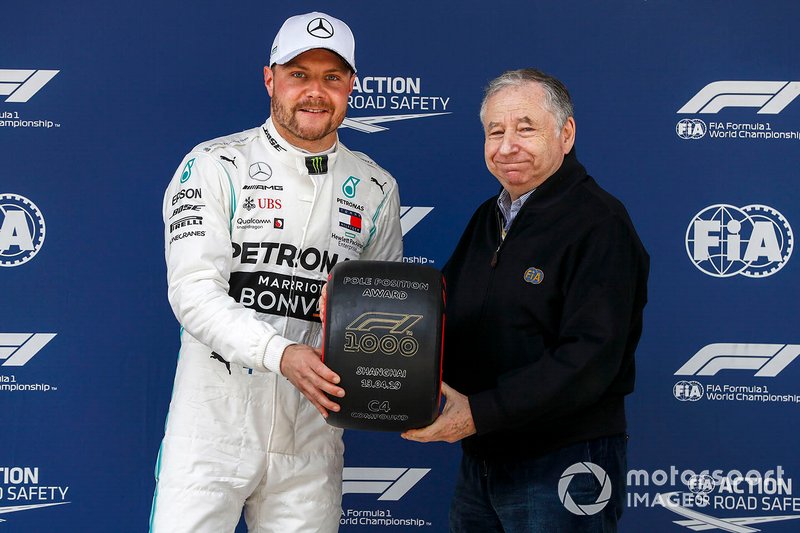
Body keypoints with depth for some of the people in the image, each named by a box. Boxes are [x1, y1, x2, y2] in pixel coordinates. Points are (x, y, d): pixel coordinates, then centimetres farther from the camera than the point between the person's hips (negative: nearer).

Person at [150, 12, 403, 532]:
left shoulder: (375, 189, 7)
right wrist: (281, 353, -28)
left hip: (312, 433, 3)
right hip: (215, 425, -3)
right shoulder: (214, 167, -4)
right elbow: (194, 291, -14)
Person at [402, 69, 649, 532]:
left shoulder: (599, 224, -14)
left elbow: (589, 359, -23)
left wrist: (480, 413, -26)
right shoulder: (488, 219, 12)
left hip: (561, 468, -7)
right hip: (478, 460, 7)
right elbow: (443, 313, 15)